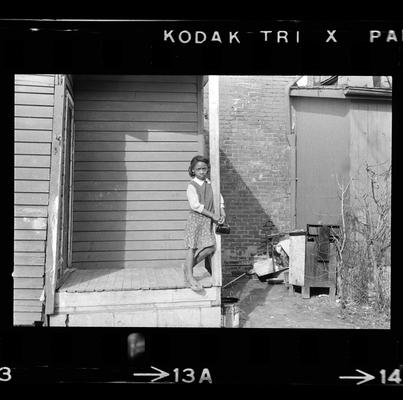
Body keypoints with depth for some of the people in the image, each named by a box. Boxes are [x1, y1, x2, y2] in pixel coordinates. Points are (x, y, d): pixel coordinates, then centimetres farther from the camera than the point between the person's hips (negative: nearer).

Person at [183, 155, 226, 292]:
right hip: (195, 219, -6)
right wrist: (212, 214, -17)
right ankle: (189, 276, 4)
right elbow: (195, 205, -17)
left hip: (208, 220, 6)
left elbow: (220, 198, 15)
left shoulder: (210, 184, 11)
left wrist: (222, 212, -2)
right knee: (192, 247, -4)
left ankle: (188, 265, 21)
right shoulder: (192, 186, -8)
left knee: (210, 248, 2)